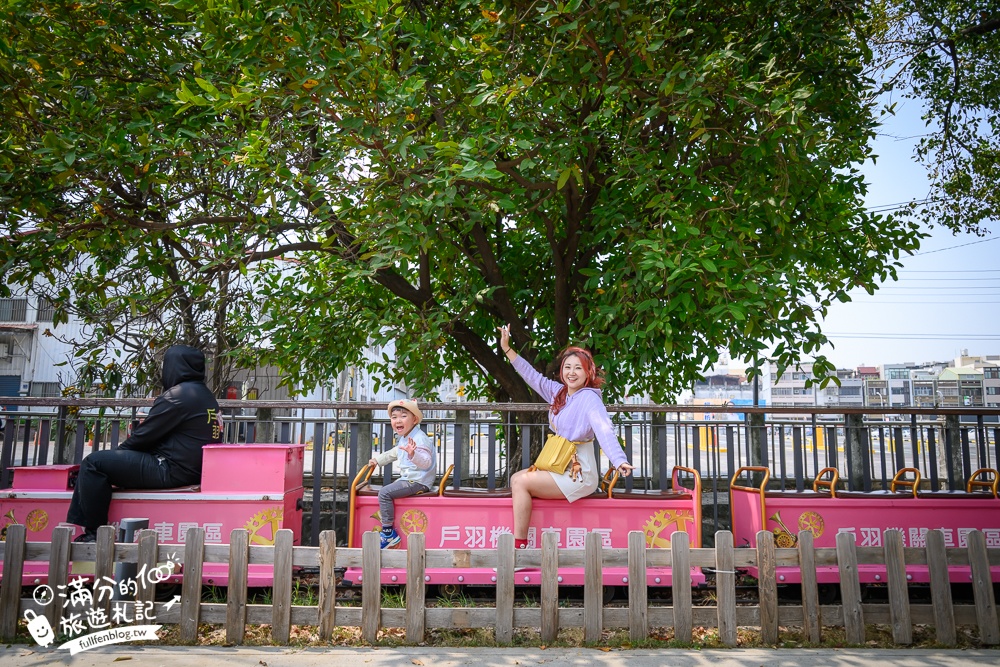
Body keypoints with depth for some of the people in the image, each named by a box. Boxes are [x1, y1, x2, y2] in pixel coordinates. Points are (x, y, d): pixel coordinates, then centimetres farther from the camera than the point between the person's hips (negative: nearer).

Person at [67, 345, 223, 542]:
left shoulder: (178, 395, -13)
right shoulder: (207, 397, 16)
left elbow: (145, 435, -9)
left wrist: (118, 450, 9)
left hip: (171, 471, -10)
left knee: (93, 463, -7)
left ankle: (94, 533, -2)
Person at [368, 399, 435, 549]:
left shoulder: (419, 439, -20)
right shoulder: (402, 439, 14)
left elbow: (426, 462, -32)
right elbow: (393, 453, 33)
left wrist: (413, 454, -50)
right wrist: (377, 459, 31)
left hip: (418, 482, -11)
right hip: (407, 479, 11)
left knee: (384, 493, -18)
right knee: (385, 490, 24)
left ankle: (388, 531, -14)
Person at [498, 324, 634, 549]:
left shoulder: (590, 398, -17)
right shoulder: (558, 391, 6)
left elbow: (604, 431, -31)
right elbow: (532, 376, 13)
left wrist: (619, 460, -47)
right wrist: (507, 349, 10)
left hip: (579, 473, -8)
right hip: (561, 467, 8)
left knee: (521, 482, -14)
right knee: (516, 478, 5)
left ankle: (519, 545, -9)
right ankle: (519, 538, 4)